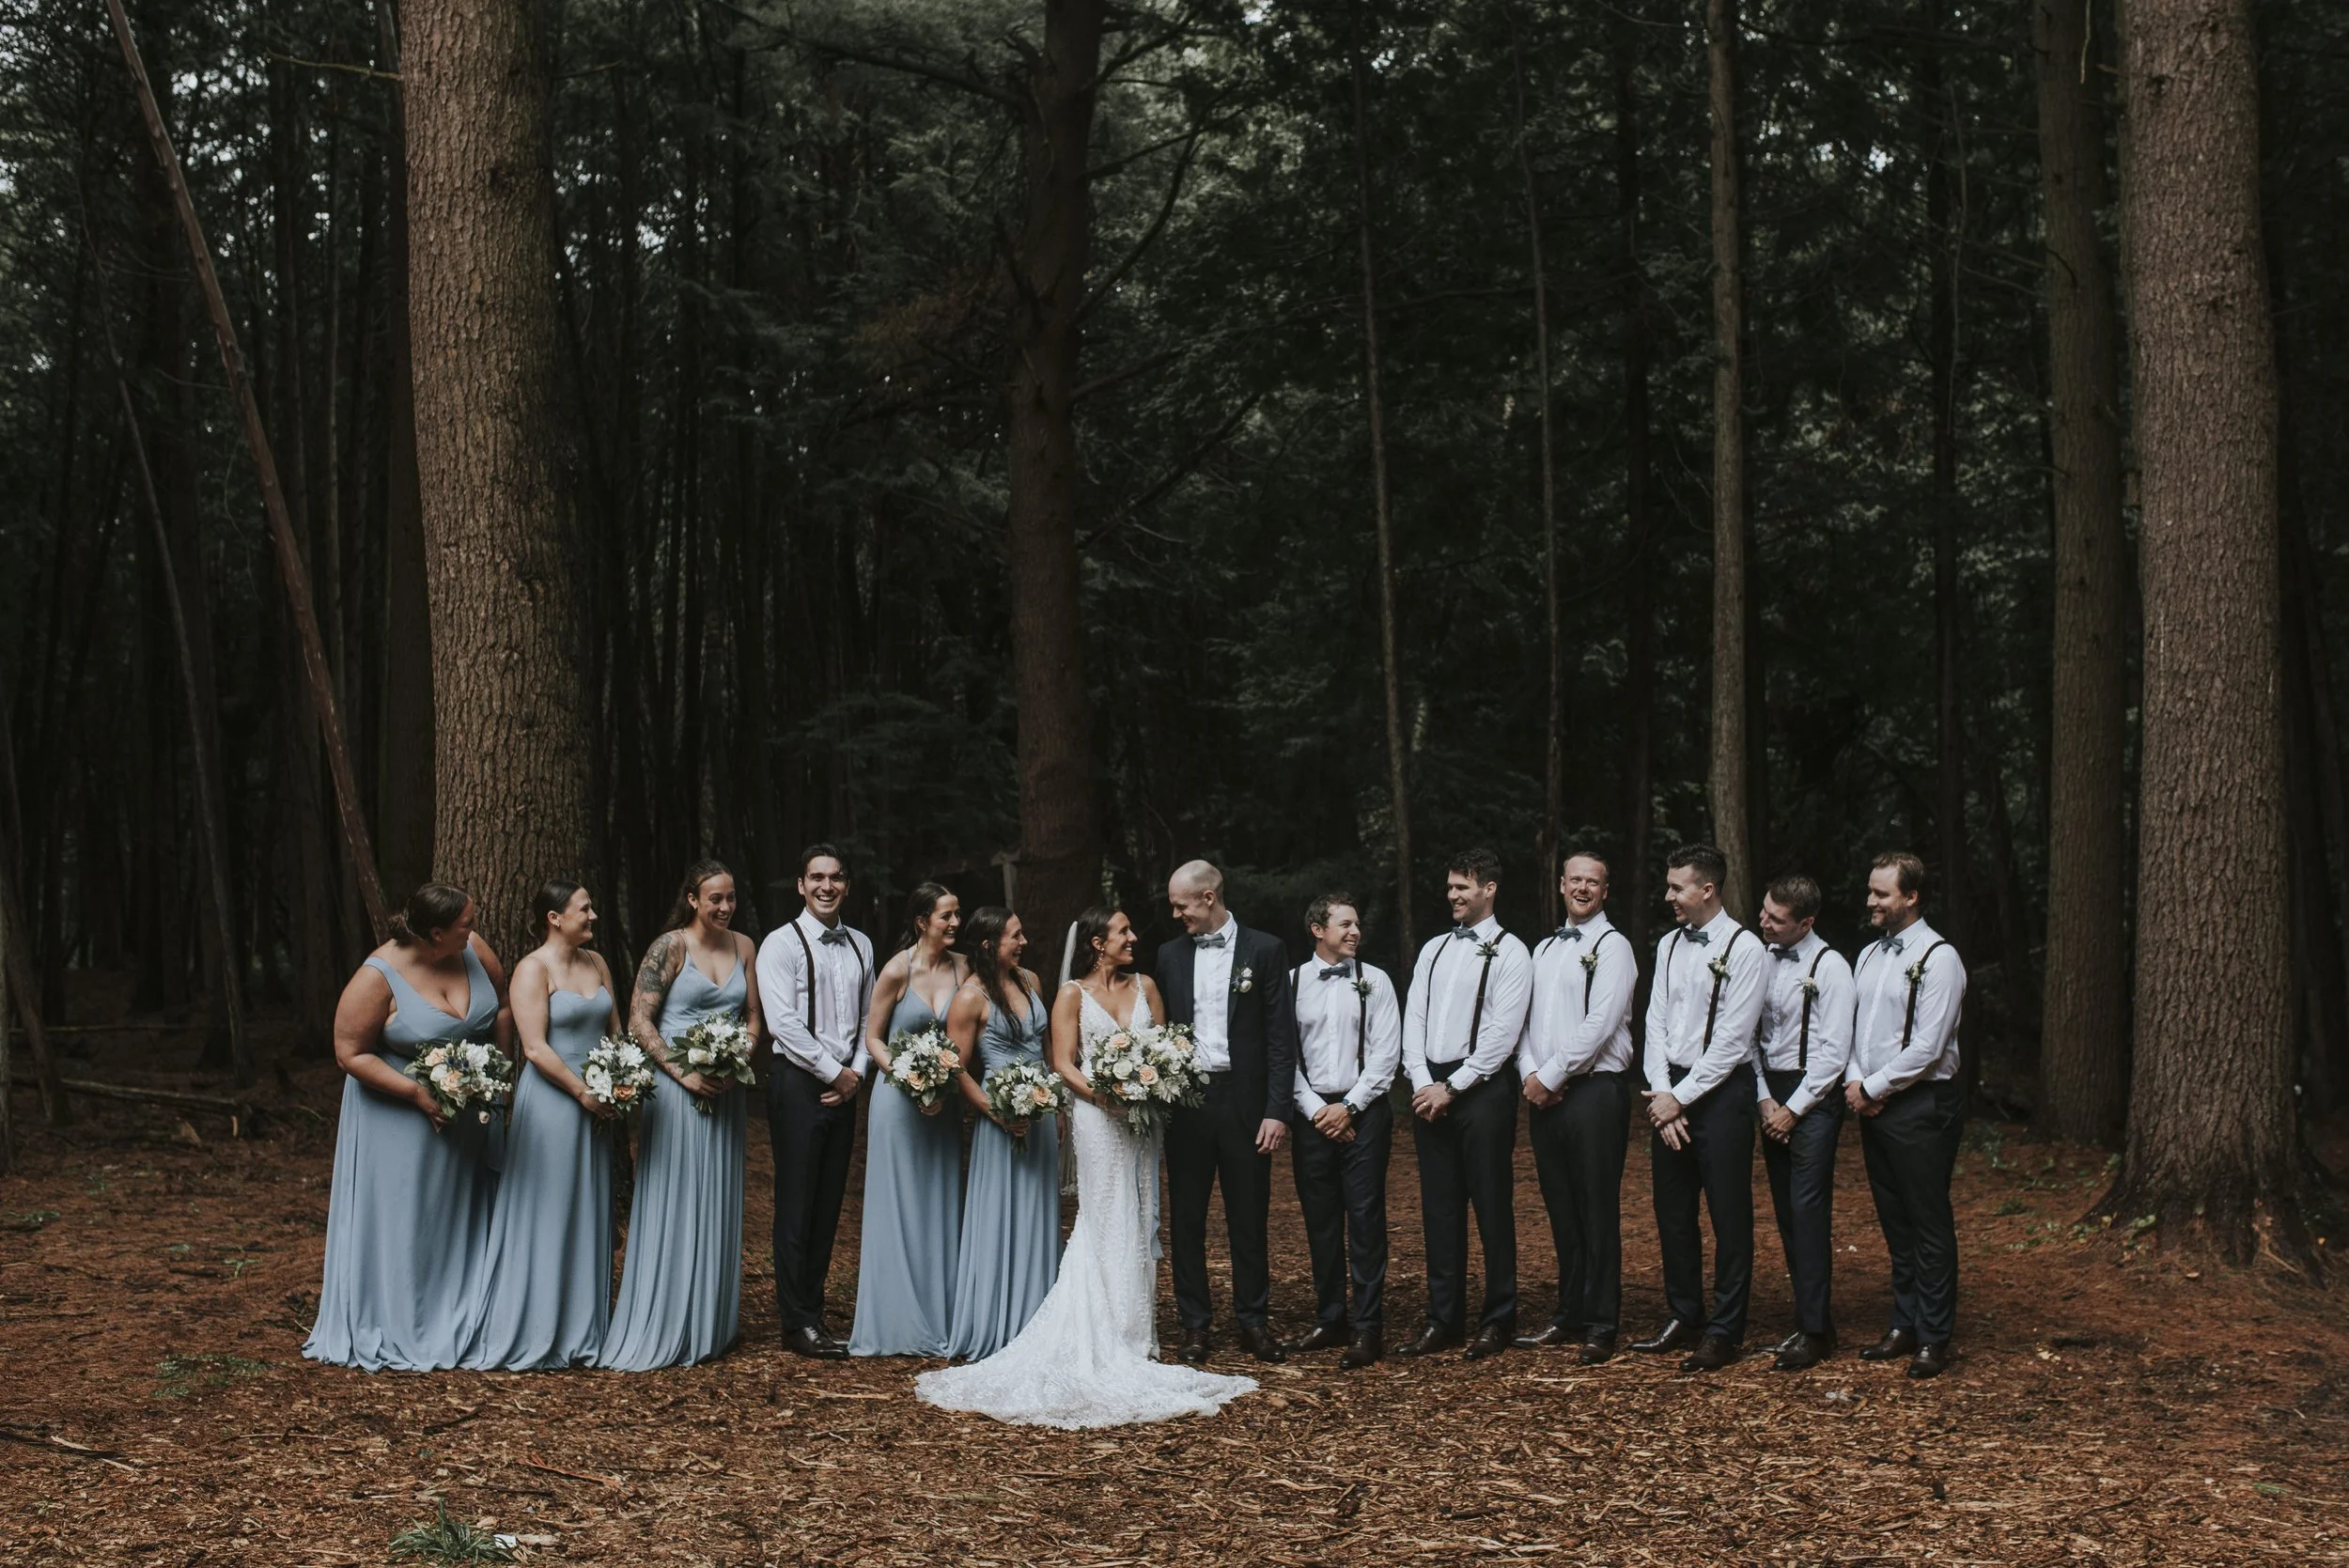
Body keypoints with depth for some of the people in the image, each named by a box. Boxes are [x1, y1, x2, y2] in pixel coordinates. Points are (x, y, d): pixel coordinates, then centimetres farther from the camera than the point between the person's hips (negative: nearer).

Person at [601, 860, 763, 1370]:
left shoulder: (742, 946, 8)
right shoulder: (670, 946, -8)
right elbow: (639, 1021, -11)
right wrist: (682, 1073, -16)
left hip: (726, 1092, 5)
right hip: (677, 1092, -5)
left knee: (718, 1207, 11)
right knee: (671, 1207, -3)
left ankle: (710, 1325, 21)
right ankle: (656, 1334, 3)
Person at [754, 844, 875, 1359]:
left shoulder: (860, 945, 13)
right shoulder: (782, 944, -6)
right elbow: (784, 1022, -13)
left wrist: (857, 1072, 0)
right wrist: (834, 1073, -11)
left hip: (845, 1086, 6)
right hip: (799, 1083, -6)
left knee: (829, 1206, 8)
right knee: (797, 1205, -4)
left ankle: (812, 1314, 16)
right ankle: (798, 1325, 1)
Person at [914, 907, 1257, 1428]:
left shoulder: (1145, 986, 11)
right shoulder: (1073, 995, -2)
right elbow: (1063, 1063, -6)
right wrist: (1105, 1095, -20)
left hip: (1143, 1117, 5)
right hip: (1098, 1118, -5)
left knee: (1139, 1224, 8)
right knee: (1108, 1224, -2)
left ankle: (1135, 1335, 16)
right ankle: (1112, 1340, 4)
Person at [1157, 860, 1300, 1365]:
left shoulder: (1265, 950, -2)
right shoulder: (1170, 955, 9)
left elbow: (1281, 1036, -4)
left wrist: (1277, 1110, -10)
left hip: (1243, 1099, -3)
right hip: (1185, 1100, 3)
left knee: (1249, 1218, 5)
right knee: (1187, 1218, 6)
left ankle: (1253, 1322, 15)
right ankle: (1195, 1324, 15)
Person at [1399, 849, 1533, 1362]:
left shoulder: (1509, 952, -3)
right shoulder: (1433, 949, 15)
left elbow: (1503, 1033, -11)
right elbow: (1414, 1018, 10)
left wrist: (1453, 1087, -13)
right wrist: (1423, 1083, -4)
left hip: (1482, 1087, -6)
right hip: (1430, 1088, 6)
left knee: (1492, 1207, 0)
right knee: (1439, 1208, 8)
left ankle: (1498, 1320, 8)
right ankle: (1443, 1319, 15)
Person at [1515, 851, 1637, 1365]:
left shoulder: (1612, 946, -4)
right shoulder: (1544, 950, 19)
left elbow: (1599, 1025, -13)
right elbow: (1526, 1018, 14)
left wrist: (1551, 1077, -12)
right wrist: (1530, 1074, -2)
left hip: (1594, 1089, -6)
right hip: (1544, 1093, 7)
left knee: (1598, 1212, -3)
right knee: (1561, 1212, 11)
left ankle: (1601, 1326, 1)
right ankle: (1569, 1316, 18)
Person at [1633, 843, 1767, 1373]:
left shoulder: (1743, 947, -9)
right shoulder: (1669, 945, 11)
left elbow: (1732, 1037, -13)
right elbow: (1656, 1021, 9)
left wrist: (1683, 1097, -13)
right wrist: (1662, 1092, -3)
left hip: (1720, 1090, -6)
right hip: (1670, 1092, 7)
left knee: (1728, 1216, 0)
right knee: (1672, 1211, 12)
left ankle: (1724, 1332, 8)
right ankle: (1684, 1316, 25)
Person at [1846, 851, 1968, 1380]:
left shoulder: (1938, 958, -11)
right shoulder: (1869, 955, 14)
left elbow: (1927, 1048, -16)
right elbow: (1853, 1027, 16)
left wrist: (1873, 1088, -10)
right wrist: (1854, 1081, 0)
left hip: (1921, 1103, -8)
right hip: (1873, 1103, 8)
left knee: (1929, 1225, -3)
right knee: (1894, 1220, 13)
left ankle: (1934, 1339, 2)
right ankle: (1905, 1326, 21)